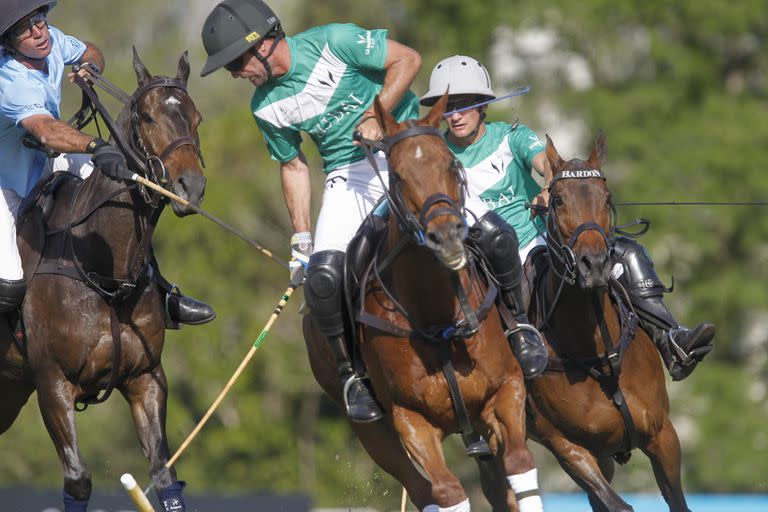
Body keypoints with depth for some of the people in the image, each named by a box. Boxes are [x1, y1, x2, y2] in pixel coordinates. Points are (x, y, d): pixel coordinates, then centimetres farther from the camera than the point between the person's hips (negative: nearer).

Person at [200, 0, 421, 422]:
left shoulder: (335, 42, -12)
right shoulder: (266, 108, 4)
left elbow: (407, 59, -7)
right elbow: (293, 166, 16)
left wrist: (377, 114, -19)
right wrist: (300, 238, 11)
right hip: (349, 173, 4)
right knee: (323, 277, -18)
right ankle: (352, 372, 3)